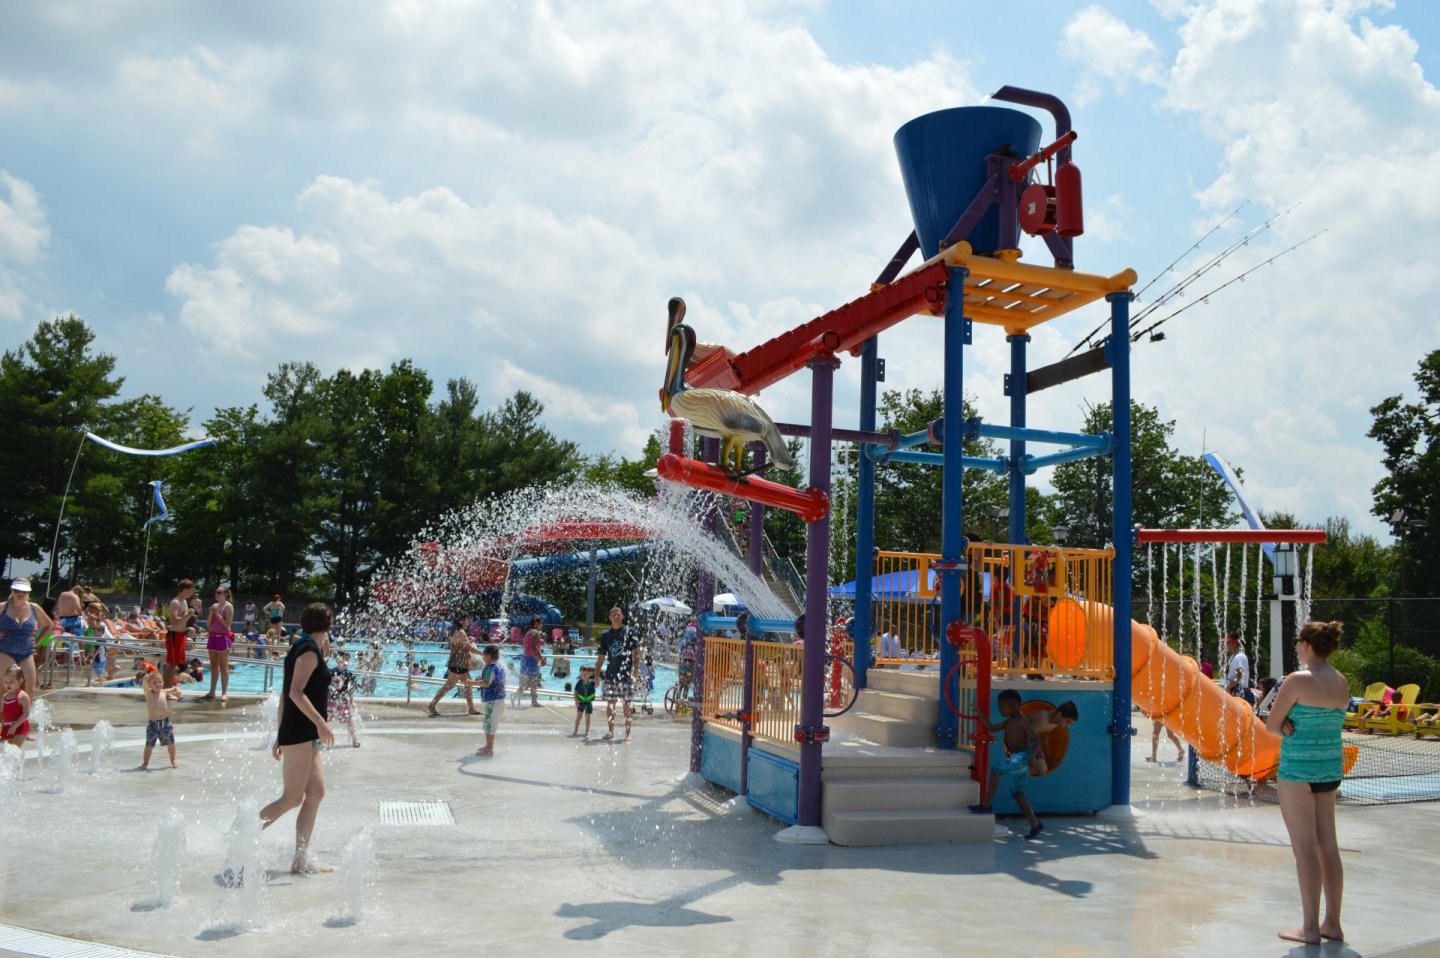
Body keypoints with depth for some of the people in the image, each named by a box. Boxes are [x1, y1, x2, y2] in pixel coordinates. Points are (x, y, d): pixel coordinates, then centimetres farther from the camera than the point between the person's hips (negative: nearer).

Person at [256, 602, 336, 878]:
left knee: (316, 792, 9)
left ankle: (301, 860, 12)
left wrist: (281, 736, 23)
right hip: (300, 733, -10)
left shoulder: (301, 647, 16)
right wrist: (320, 722, -26)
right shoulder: (310, 650, -11)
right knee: (293, 797, -9)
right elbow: (296, 692, -22)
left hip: (306, 735, 10)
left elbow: (286, 695, 20)